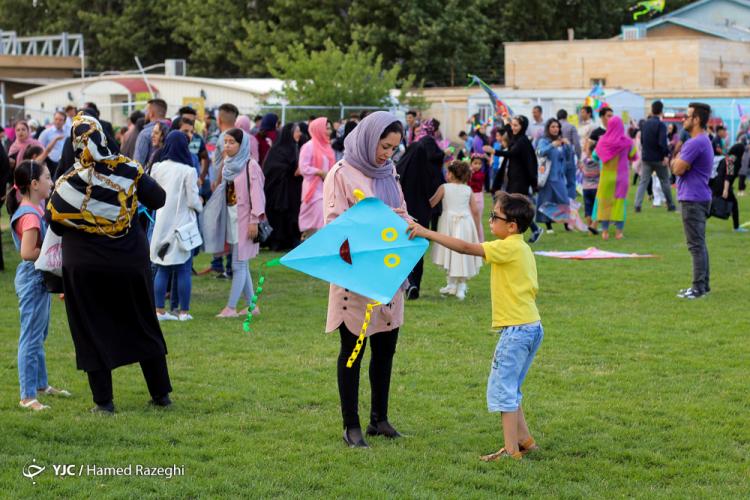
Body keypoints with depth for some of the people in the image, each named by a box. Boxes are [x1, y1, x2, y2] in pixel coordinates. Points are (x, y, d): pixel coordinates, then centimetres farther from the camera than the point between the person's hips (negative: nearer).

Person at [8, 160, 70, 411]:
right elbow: (27, 252, -28)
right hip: (32, 279, -11)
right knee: (31, 338, -6)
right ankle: (28, 396, -3)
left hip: (40, 279, 11)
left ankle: (41, 384, 32)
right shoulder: (30, 215, -21)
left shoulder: (34, 209, 9)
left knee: (39, 335, 20)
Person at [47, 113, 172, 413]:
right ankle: (161, 394, 20)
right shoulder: (128, 170, -10)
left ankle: (103, 401, 7)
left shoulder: (68, 183, -15)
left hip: (84, 267, -2)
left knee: (93, 332, 8)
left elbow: (55, 222, -5)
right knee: (143, 326, 15)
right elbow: (158, 199, -1)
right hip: (130, 262, 2)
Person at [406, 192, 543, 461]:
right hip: (531, 327, 10)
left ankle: (511, 449, -3)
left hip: (516, 329, -10)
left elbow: (465, 247, -20)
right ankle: (524, 440, 22)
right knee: (508, 389, 19)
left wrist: (427, 233, -17)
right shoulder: (523, 249, 13)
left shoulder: (508, 248, -15)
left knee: (502, 388, -4)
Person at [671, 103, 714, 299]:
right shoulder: (704, 141, 15)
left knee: (696, 244, -8)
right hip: (698, 199, 11)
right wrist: (678, 161, -2)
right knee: (699, 244, 15)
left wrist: (678, 156, -1)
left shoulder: (695, 143, -19)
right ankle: (703, 284, 20)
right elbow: (676, 166, 16)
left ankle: (699, 287, -7)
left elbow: (678, 169, -16)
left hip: (693, 200, -11)